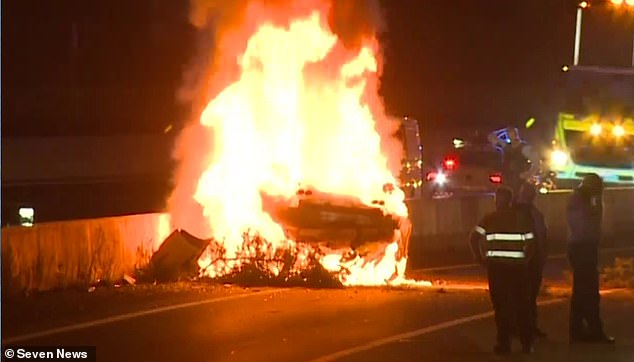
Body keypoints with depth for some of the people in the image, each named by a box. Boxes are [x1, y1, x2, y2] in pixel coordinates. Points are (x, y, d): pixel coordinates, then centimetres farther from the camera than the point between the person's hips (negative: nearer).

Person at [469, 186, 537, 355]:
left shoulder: (490, 219, 1)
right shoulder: (522, 217, 5)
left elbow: (474, 239, -8)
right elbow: (530, 242, 0)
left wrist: (481, 258, 2)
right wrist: (525, 259, 12)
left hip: (496, 266, -1)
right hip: (518, 265, 1)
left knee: (501, 305, 6)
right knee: (522, 305, 10)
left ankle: (504, 343, 5)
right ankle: (526, 343, 12)